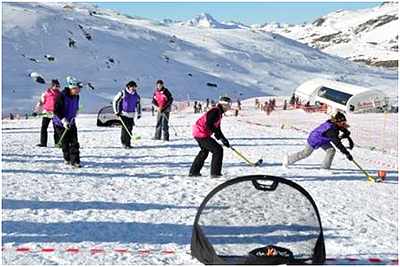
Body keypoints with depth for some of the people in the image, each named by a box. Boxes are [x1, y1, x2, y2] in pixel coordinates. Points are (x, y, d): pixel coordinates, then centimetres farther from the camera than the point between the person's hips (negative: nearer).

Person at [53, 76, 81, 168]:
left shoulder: (76, 96, -1)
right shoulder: (62, 96, -21)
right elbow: (56, 110, -21)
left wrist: (73, 117, 13)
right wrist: (63, 120, -27)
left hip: (71, 122, 5)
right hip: (60, 122, -5)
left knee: (74, 142, -6)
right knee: (65, 142, 4)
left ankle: (75, 161, -5)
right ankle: (67, 159, 24)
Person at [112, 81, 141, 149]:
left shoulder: (136, 95, 8)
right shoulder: (123, 93, -7)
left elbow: (138, 104, 21)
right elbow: (115, 101, -2)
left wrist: (139, 113, 17)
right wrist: (116, 111, -4)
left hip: (131, 115, 4)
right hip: (123, 114, -4)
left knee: (129, 129, 2)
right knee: (124, 128, -9)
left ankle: (128, 143, 9)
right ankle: (124, 143, -1)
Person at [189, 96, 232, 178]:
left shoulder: (219, 113, 15)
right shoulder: (215, 111, -17)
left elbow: (217, 128, 18)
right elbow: (208, 125, -26)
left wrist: (223, 139, 10)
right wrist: (219, 136, -23)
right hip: (201, 134, -11)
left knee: (204, 151, 30)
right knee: (218, 150, -10)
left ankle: (193, 171, 40)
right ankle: (215, 173, -8)